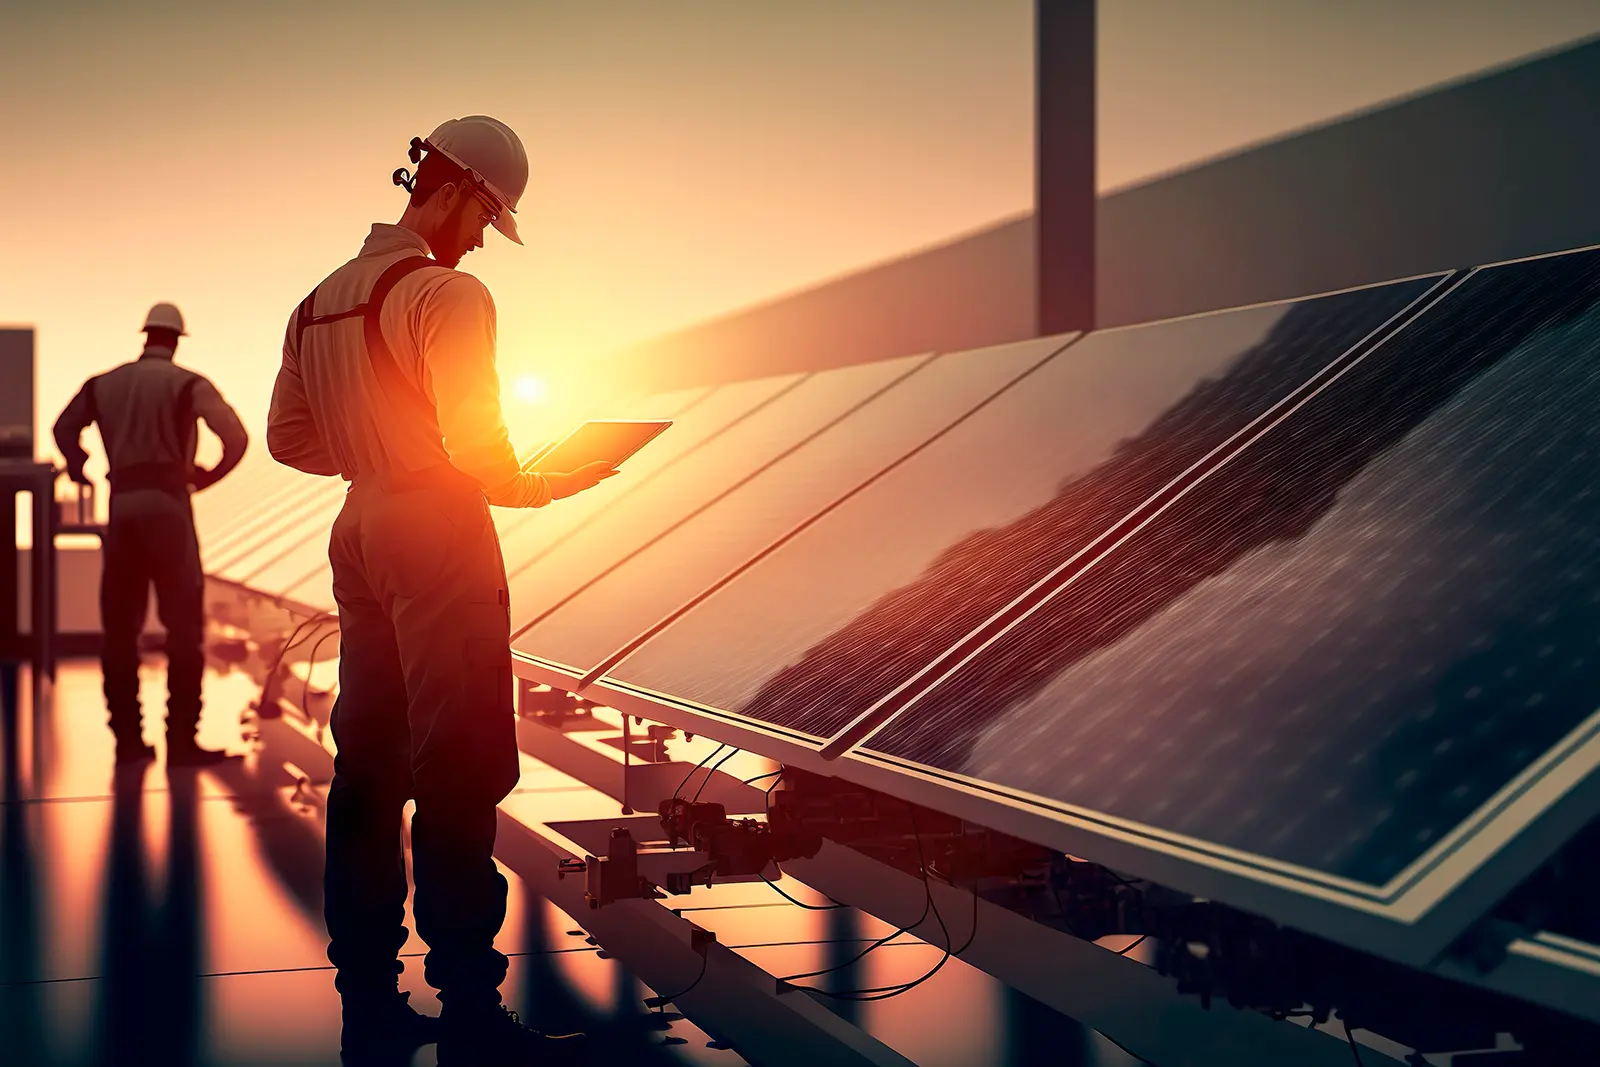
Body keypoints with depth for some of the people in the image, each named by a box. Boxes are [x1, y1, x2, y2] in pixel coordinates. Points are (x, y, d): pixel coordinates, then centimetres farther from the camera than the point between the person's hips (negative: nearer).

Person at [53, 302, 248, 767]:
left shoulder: (104, 383, 12)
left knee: (120, 627, 10)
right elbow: (236, 437, -11)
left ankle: (127, 738, 11)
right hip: (167, 502, -4)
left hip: (121, 504, 5)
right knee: (184, 625, -2)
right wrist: (208, 476, 7)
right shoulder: (188, 383, -2)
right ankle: (181, 739, -7)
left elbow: (64, 428, 23)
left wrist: (78, 469, 42)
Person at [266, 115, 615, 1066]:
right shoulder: (449, 294, -12)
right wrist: (551, 485, 0)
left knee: (369, 773, 11)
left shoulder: (321, 300, 13)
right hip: (438, 538, -8)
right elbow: (475, 449, -17)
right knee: (458, 782, -5)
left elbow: (289, 437, 16)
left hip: (361, 537, 8)